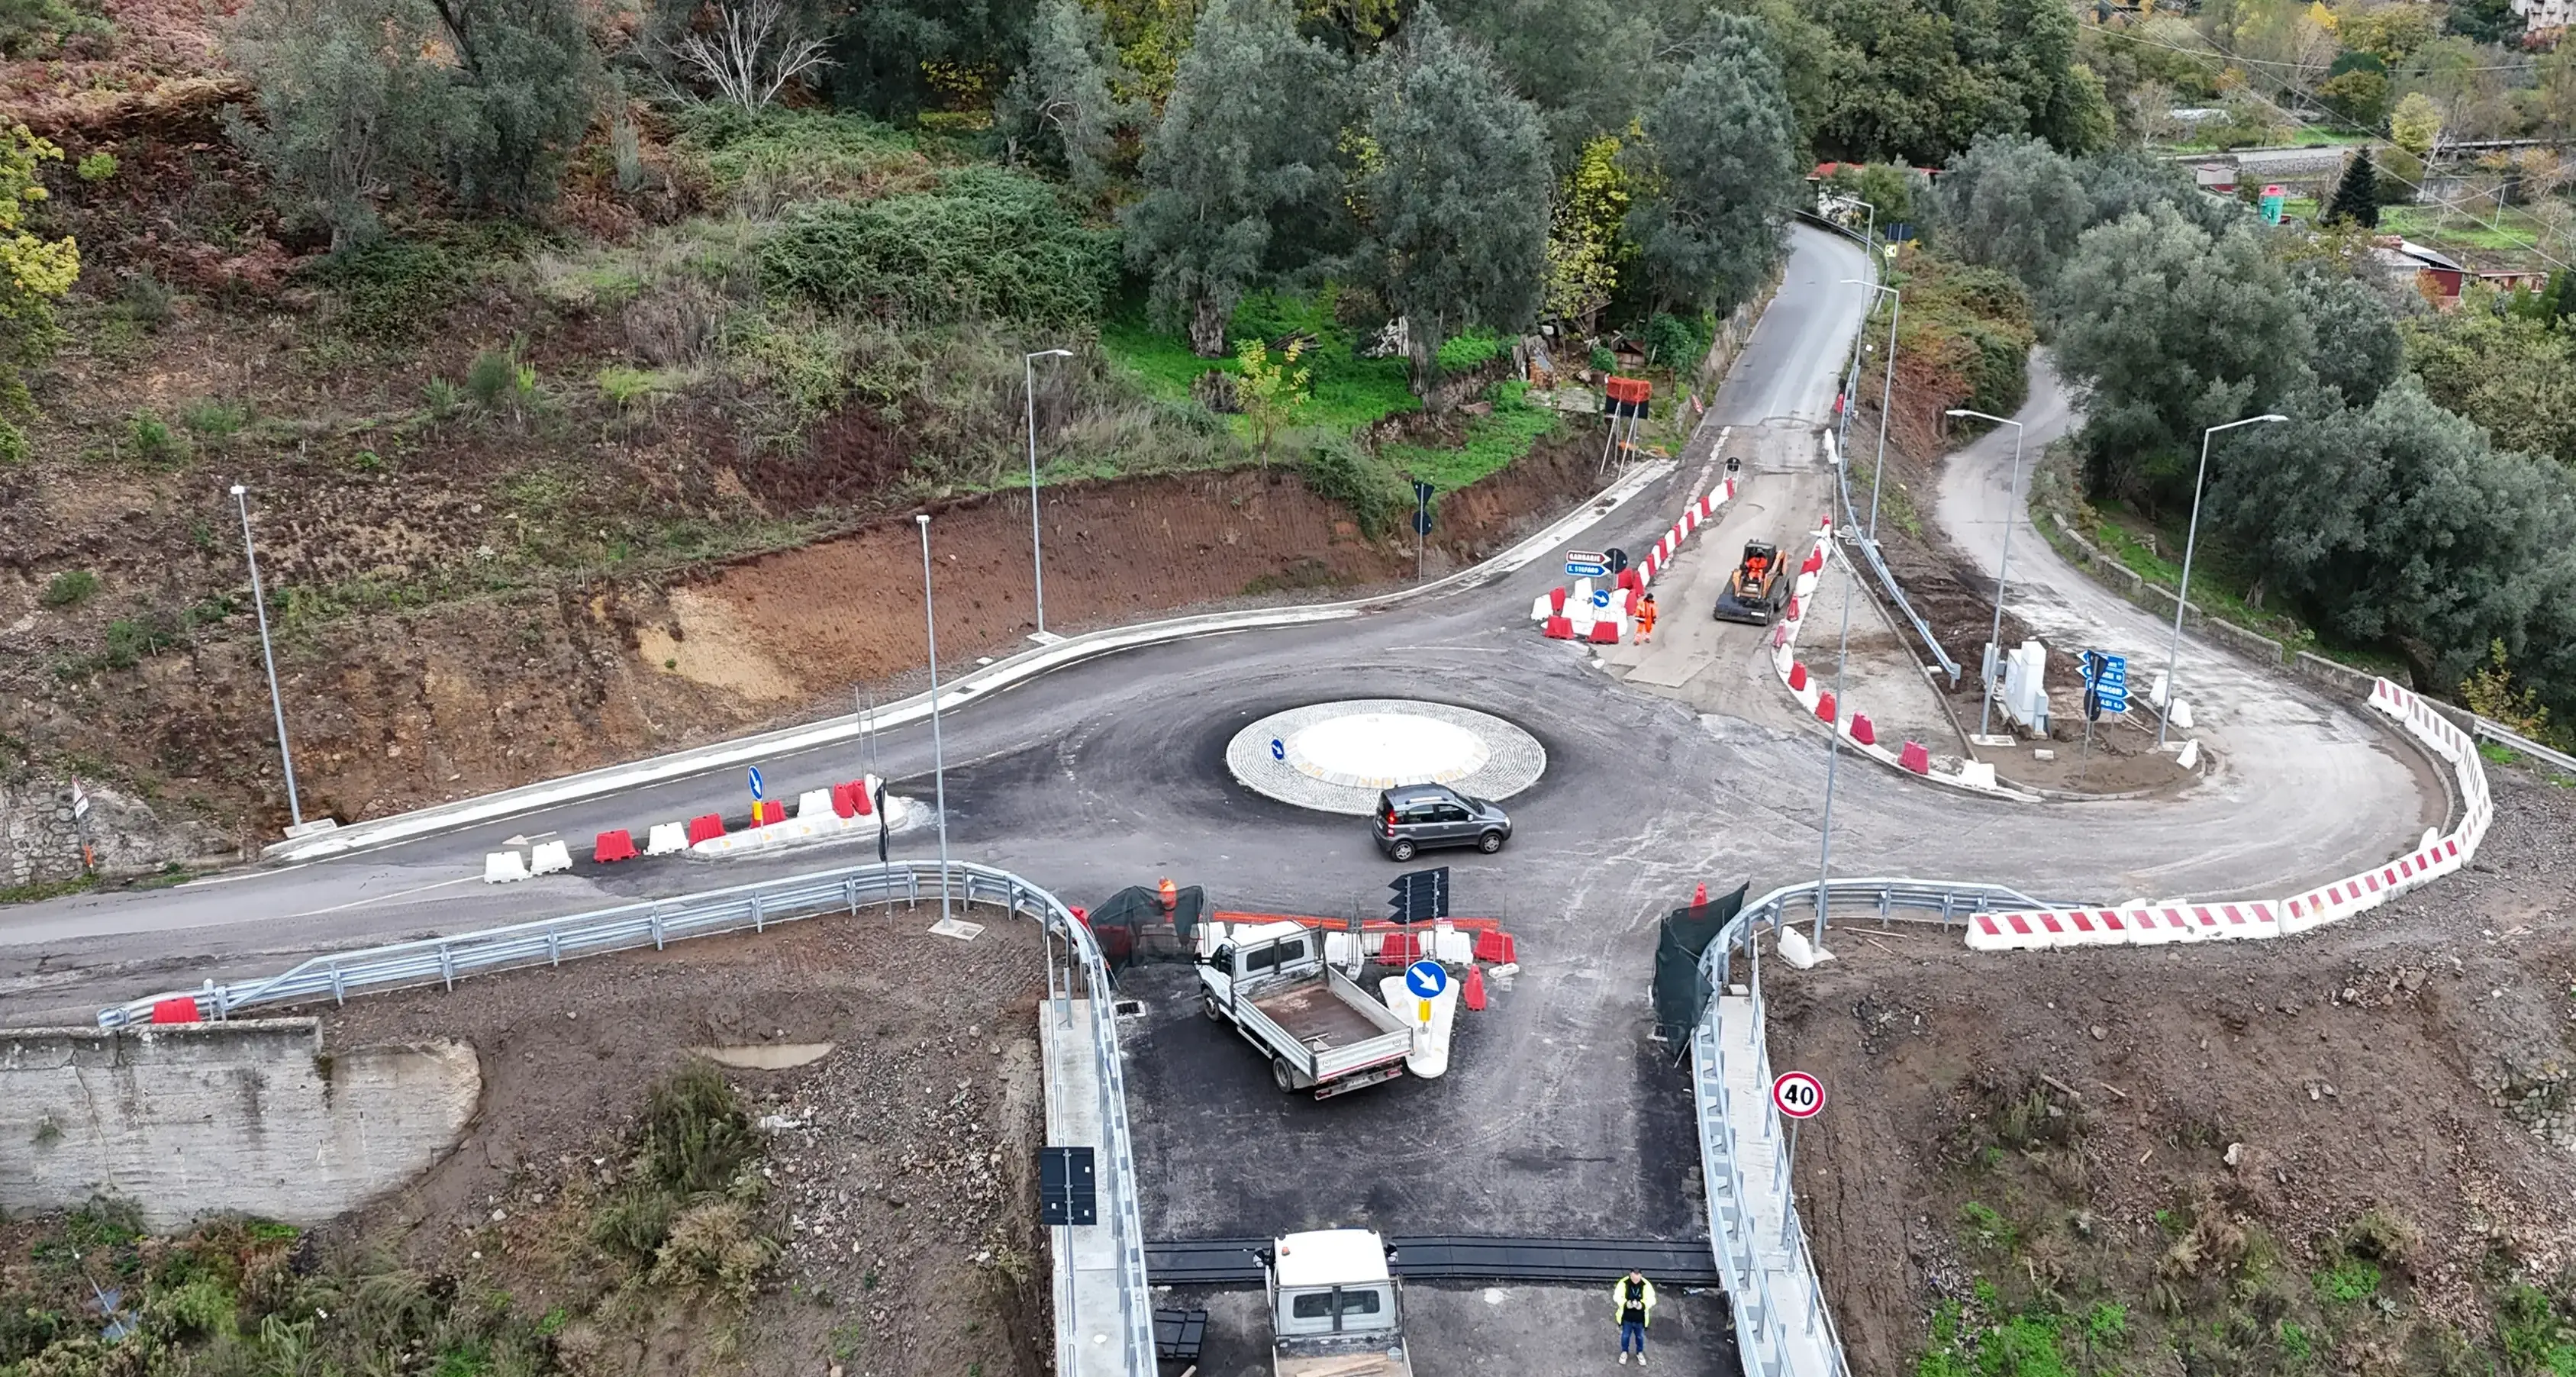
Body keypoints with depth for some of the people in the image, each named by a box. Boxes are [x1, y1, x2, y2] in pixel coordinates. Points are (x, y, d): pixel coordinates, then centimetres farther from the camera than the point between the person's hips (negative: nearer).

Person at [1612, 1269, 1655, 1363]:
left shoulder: (1646, 1285, -20)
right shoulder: (1623, 1283, -22)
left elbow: (1652, 1300, -16)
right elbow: (1617, 1297, -15)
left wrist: (1643, 1305, -35)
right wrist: (1625, 1304, -34)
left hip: (1640, 1318, 0)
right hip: (1626, 1317, 0)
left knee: (1640, 1336, 24)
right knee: (1625, 1335, 23)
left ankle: (1640, 1352, 50)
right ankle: (1624, 1352, 49)